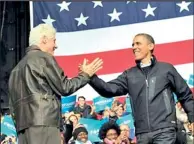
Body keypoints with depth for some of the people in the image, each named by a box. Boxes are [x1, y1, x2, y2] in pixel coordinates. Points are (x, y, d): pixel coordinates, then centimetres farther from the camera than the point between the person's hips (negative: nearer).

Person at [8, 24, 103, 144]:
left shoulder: (19, 66, 23)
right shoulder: (43, 57, 0)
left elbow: (13, 104, 21)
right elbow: (64, 88, -3)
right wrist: (86, 74, 10)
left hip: (24, 124, 9)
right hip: (43, 122, -8)